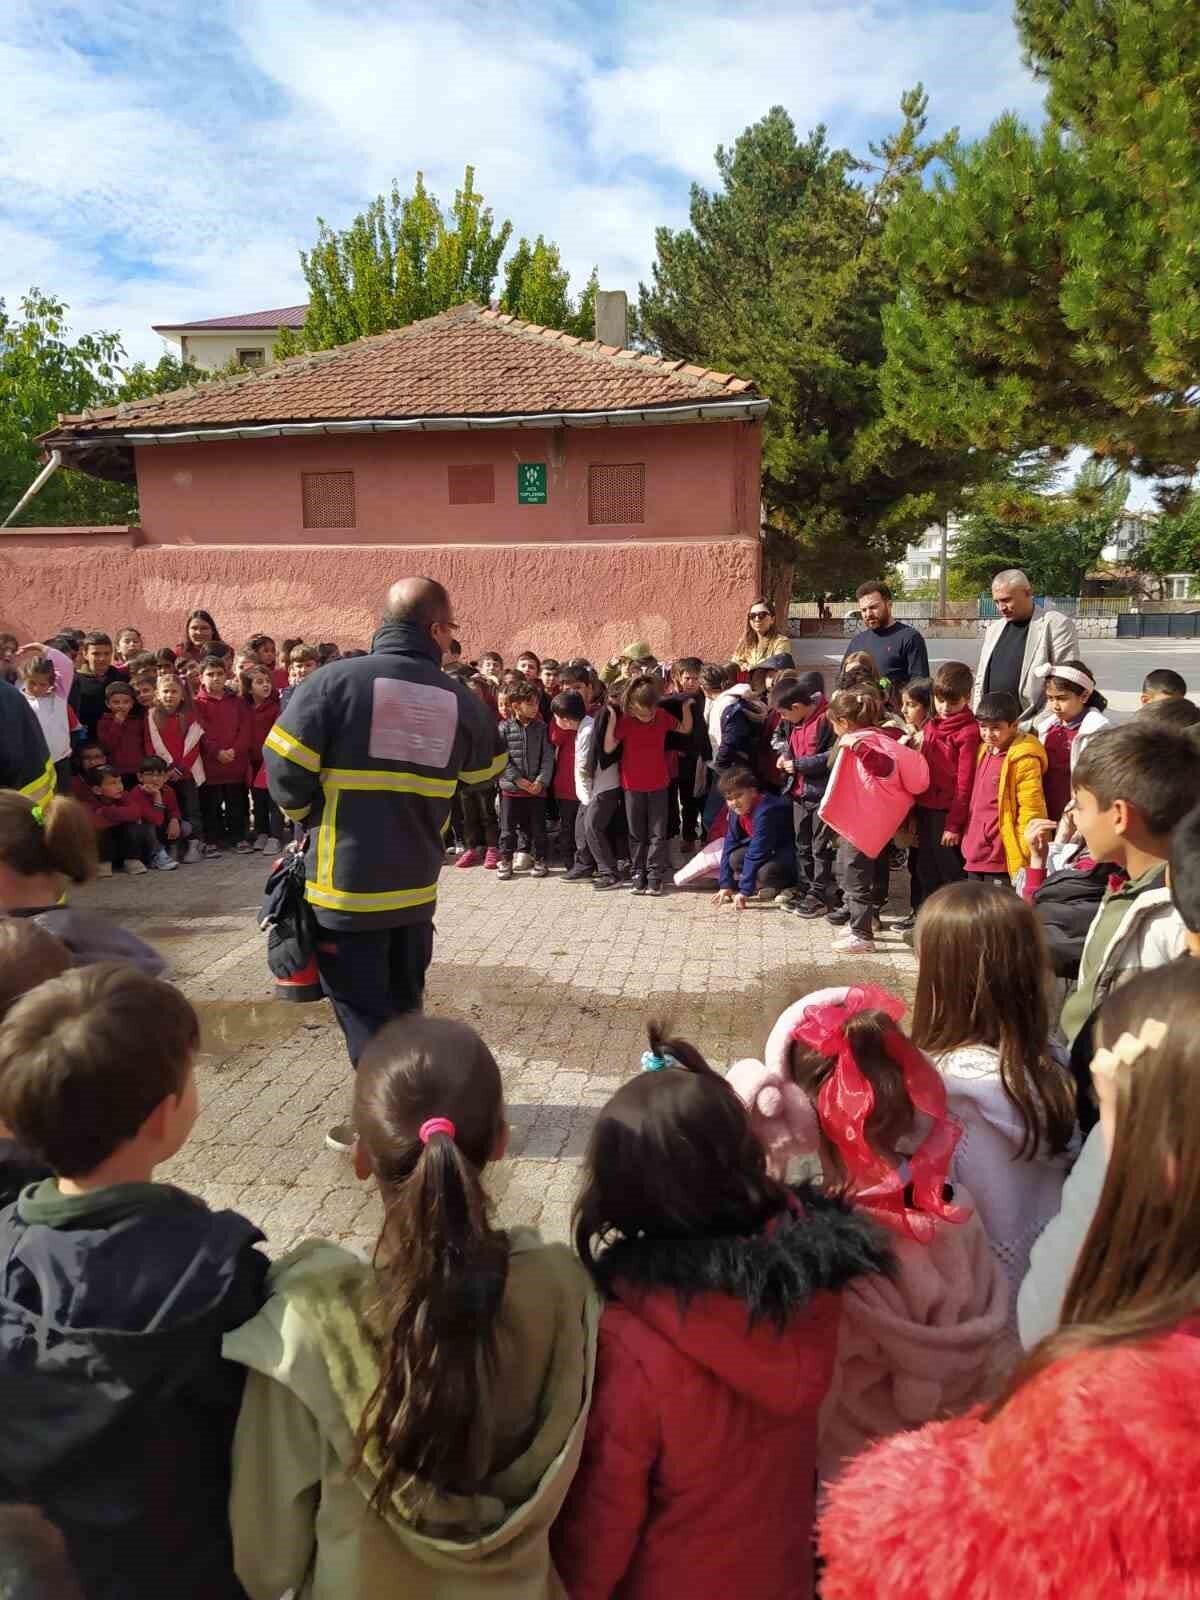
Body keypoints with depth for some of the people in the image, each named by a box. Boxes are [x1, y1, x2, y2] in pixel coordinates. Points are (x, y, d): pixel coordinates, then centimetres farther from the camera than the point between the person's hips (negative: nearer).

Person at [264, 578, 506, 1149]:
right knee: (404, 1002, 21)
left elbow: (284, 765, -11)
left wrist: (306, 815, 8)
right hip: (416, 883, 4)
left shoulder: (334, 680, -12)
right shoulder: (459, 700, -1)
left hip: (345, 881, -4)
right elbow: (485, 771, 13)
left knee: (362, 1007, 8)